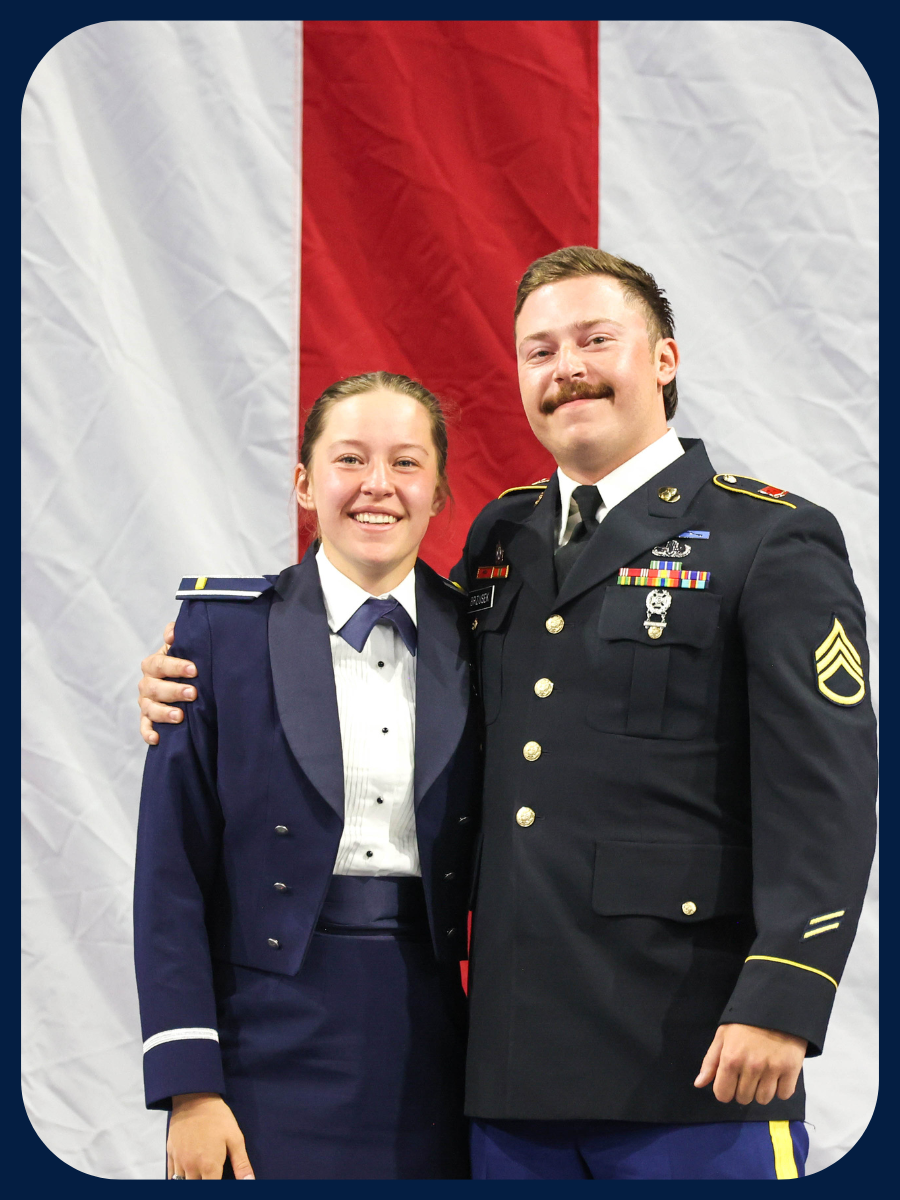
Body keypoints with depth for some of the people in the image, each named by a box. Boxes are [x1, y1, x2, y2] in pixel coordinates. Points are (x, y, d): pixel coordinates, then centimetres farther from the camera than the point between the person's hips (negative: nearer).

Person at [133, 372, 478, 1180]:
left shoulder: (476, 637, 6)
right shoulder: (224, 628, -1)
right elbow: (173, 872, -3)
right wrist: (188, 1084, -9)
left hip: (428, 1045, 2)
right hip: (271, 1044, -2)